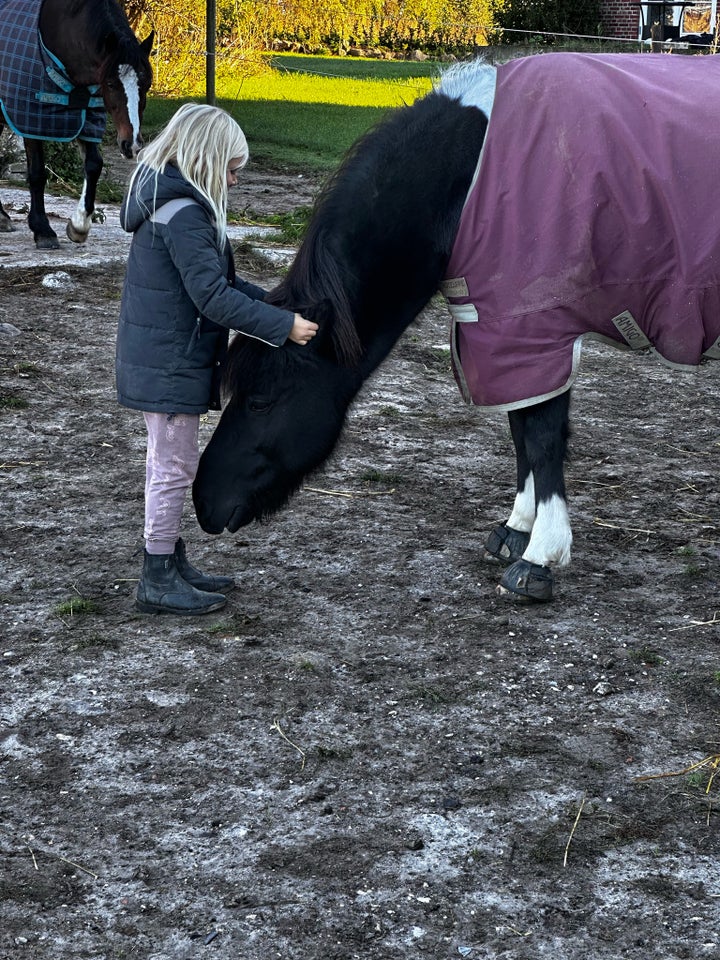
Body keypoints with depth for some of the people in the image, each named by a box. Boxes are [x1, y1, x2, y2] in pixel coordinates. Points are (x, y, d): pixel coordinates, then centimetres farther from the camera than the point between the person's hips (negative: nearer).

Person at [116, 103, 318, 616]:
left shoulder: (175, 203, 12)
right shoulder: (183, 215, -22)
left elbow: (222, 280, 16)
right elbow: (214, 297, -25)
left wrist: (277, 304, 6)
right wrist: (284, 325, -21)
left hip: (164, 358, 11)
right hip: (170, 365, -11)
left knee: (171, 461, 19)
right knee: (175, 463, -1)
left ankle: (171, 561, 31)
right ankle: (158, 580, 8)